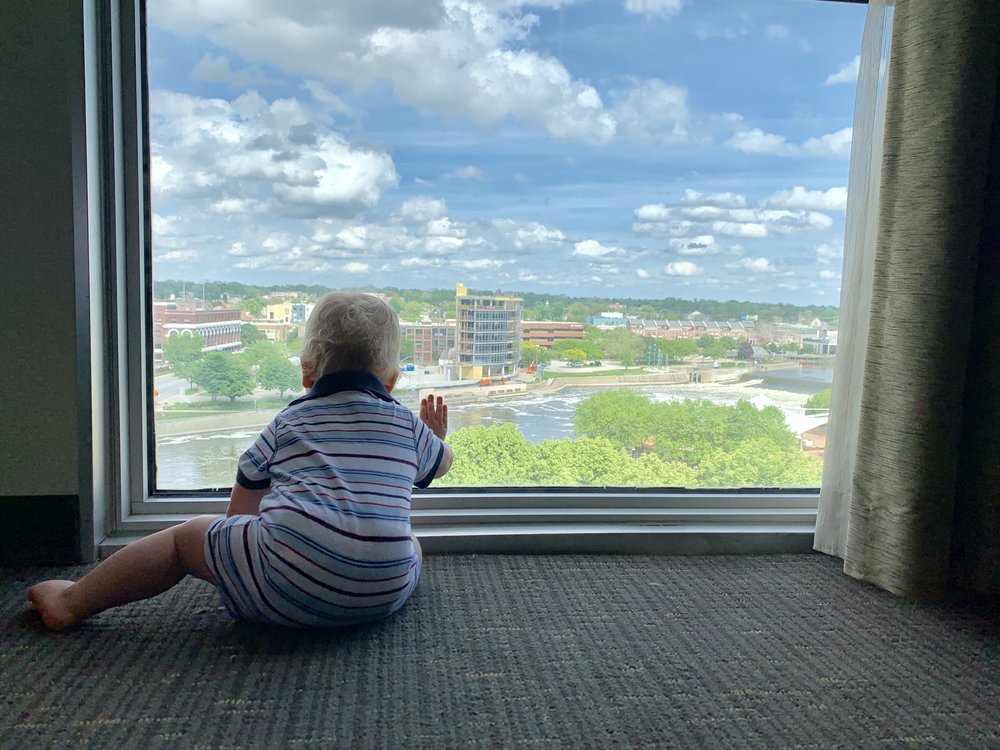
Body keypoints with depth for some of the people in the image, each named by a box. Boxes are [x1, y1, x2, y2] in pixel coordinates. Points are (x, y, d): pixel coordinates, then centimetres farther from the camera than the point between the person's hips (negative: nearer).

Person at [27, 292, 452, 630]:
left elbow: (240, 510, 23)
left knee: (188, 536, 21)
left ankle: (73, 603, 32)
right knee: (410, 543, 35)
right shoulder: (409, 424, 15)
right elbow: (442, 462, 36)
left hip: (286, 587, -1)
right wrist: (436, 437, 60)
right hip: (382, 596, 2)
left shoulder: (288, 421, 14)